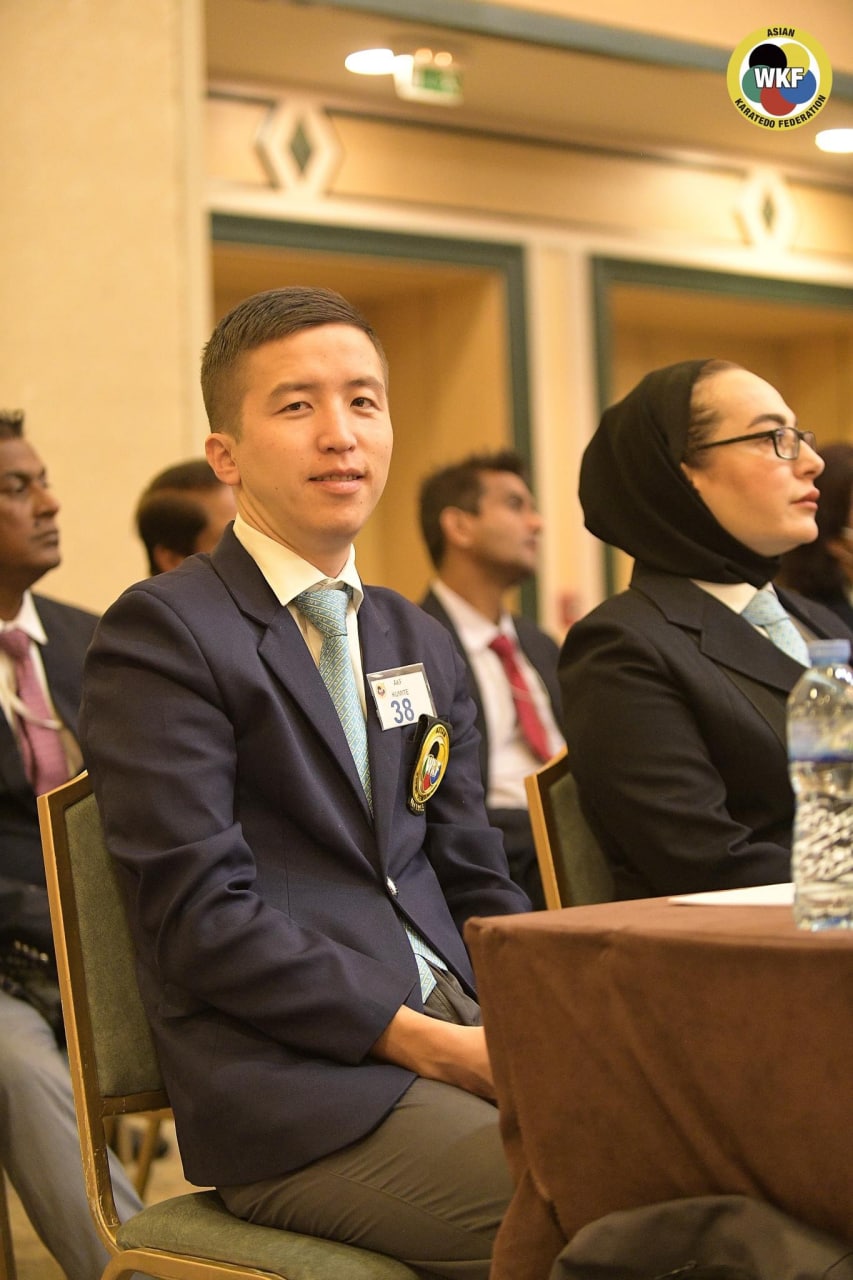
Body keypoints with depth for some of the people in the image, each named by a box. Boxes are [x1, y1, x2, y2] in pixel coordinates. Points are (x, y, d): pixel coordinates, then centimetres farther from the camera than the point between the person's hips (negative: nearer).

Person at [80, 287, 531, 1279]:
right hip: (293, 1086, -7)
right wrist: (426, 1042, -16)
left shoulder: (420, 645, 20)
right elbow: (201, 917, -12)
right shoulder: (161, 632, -4)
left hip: (460, 1028, 7)